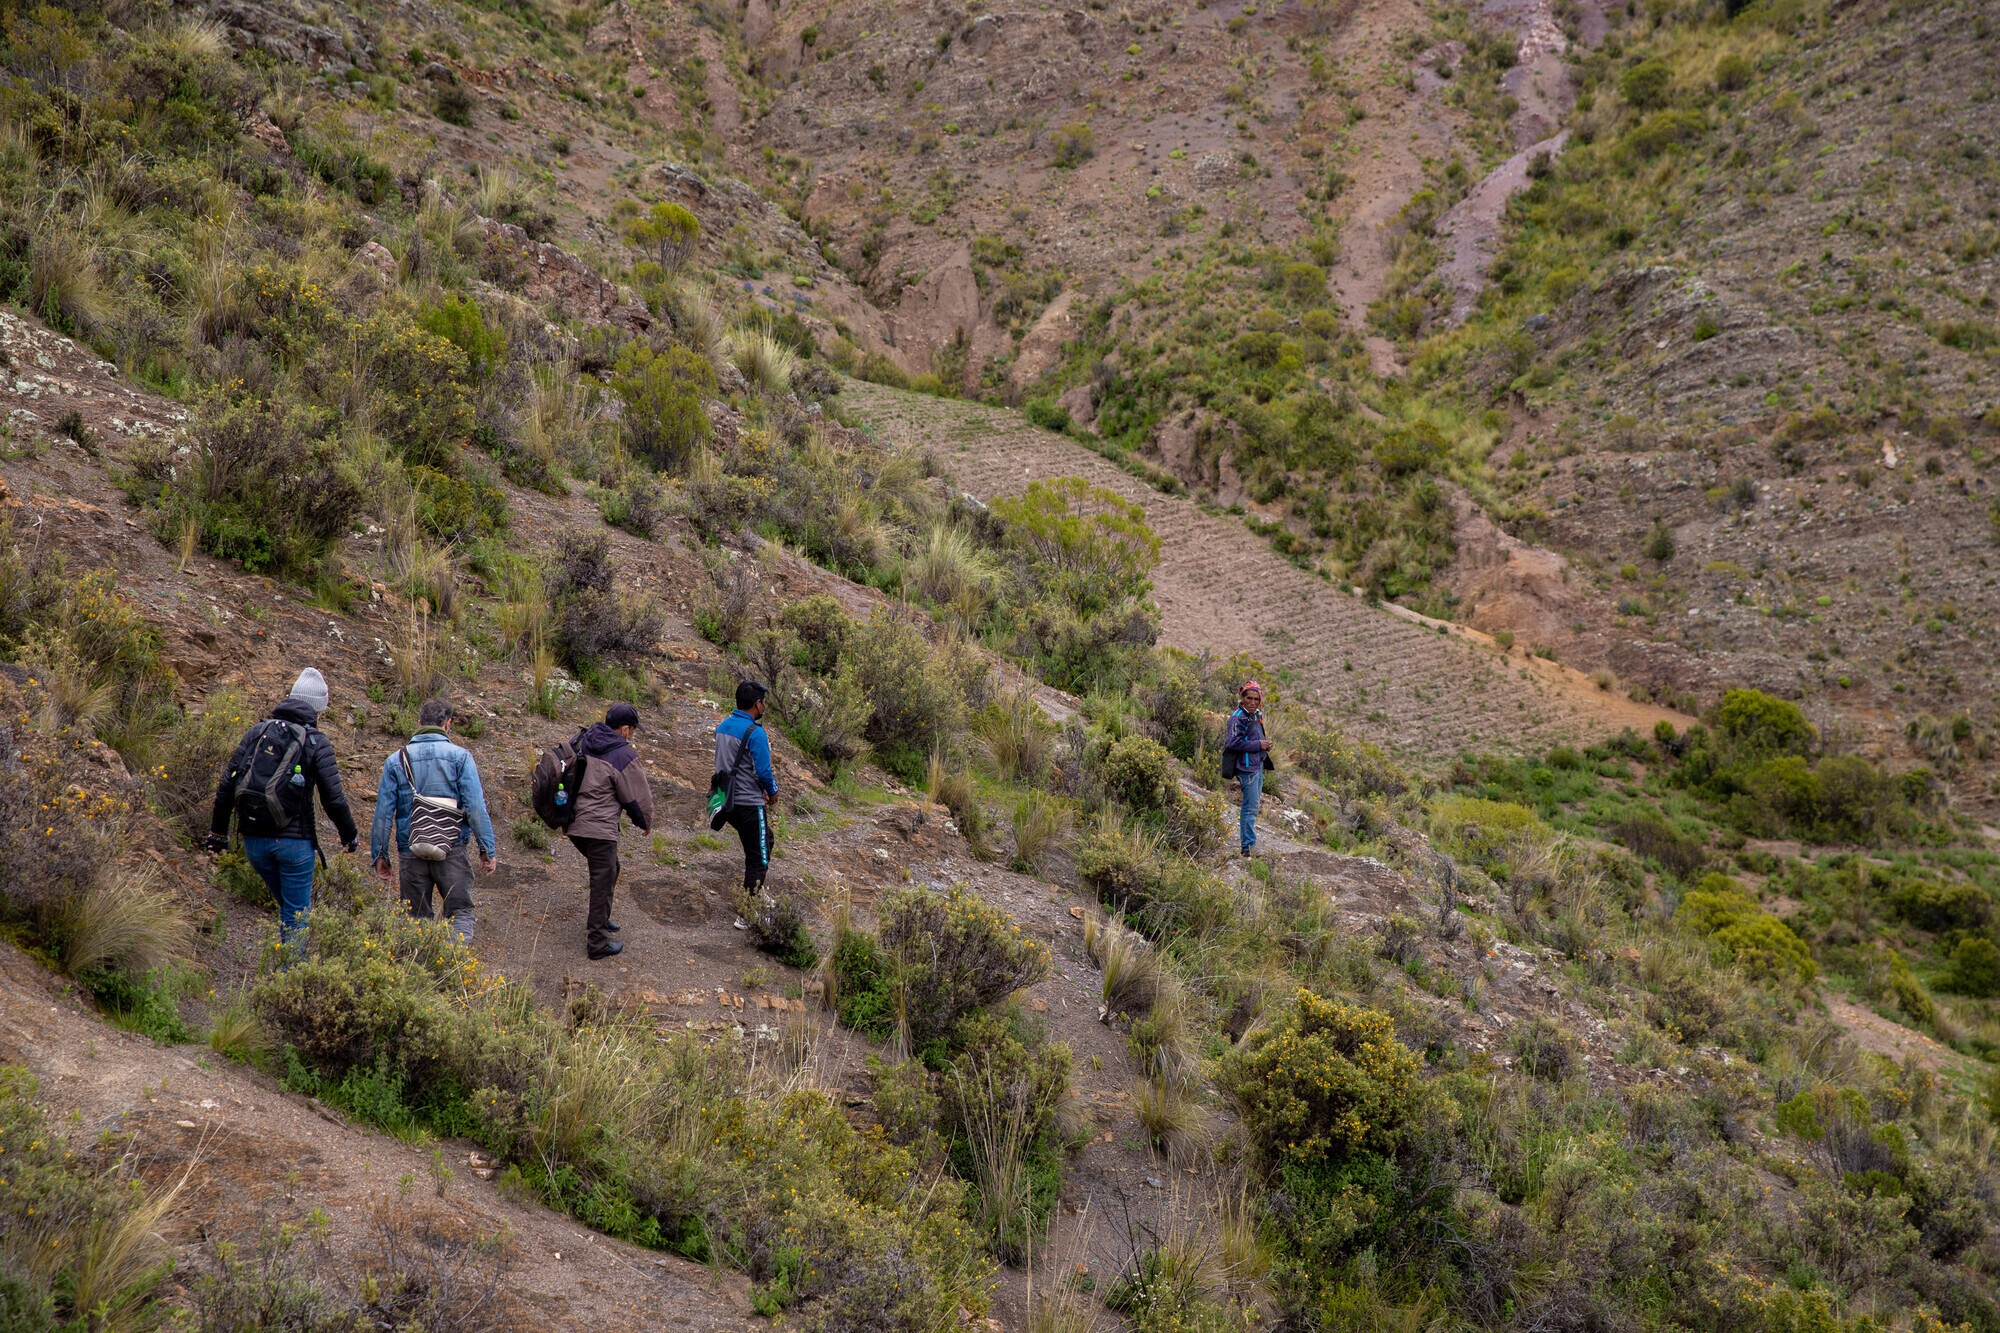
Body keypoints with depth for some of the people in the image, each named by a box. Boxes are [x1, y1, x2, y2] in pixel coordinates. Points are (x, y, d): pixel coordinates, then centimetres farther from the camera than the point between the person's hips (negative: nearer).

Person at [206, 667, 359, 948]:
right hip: (294, 841, -5)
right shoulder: (317, 743, -5)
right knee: (297, 914, 6)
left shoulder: (257, 732, 7)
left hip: (254, 840, 5)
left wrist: (218, 831, 16)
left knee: (289, 906, 22)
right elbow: (334, 798, -6)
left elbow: (227, 784, 6)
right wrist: (350, 835, 10)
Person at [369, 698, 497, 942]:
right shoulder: (460, 756, 0)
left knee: (417, 919, 12)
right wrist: (487, 849, -4)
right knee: (460, 912, 4)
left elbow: (383, 812, 5)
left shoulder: (396, 761, 7)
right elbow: (475, 807, -7)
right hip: (452, 850, -2)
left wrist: (379, 855, 11)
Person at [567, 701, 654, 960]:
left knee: (609, 870, 28)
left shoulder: (584, 743, 8)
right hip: (599, 829, -8)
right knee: (603, 882, 2)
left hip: (574, 824, 8)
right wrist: (645, 823, 14)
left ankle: (600, 920, 40)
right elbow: (639, 797, -6)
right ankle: (598, 943, 7)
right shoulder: (624, 757, -14)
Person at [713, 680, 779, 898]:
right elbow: (763, 772, -19)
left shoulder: (723, 726, 8)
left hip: (727, 802, 9)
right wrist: (773, 790, 2)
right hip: (749, 804, -9)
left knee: (765, 840, 27)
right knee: (758, 859, 0)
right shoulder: (755, 733, -19)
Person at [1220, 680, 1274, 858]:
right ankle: (1249, 846, -7)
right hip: (1247, 767, -10)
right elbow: (1234, 742, -24)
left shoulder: (1256, 717, 16)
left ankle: (1249, 844, 23)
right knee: (1251, 808, -10)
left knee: (1252, 806, 15)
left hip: (1258, 766, 10)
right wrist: (1257, 745, -19)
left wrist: (1265, 744, 8)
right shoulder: (1238, 717, -14)